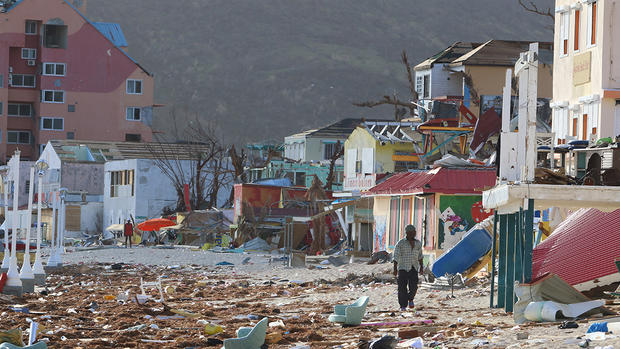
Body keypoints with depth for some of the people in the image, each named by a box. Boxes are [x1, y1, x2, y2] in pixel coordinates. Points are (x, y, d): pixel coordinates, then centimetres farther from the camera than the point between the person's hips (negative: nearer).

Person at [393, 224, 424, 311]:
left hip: (414, 268, 3)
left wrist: (421, 267, 16)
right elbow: (396, 257, -6)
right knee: (402, 288, -6)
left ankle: (410, 299, 23)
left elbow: (420, 256, 19)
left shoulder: (418, 243, 10)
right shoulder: (400, 244, -4)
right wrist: (395, 269, -12)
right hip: (403, 268, -3)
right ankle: (403, 306, 3)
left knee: (413, 287, -6)